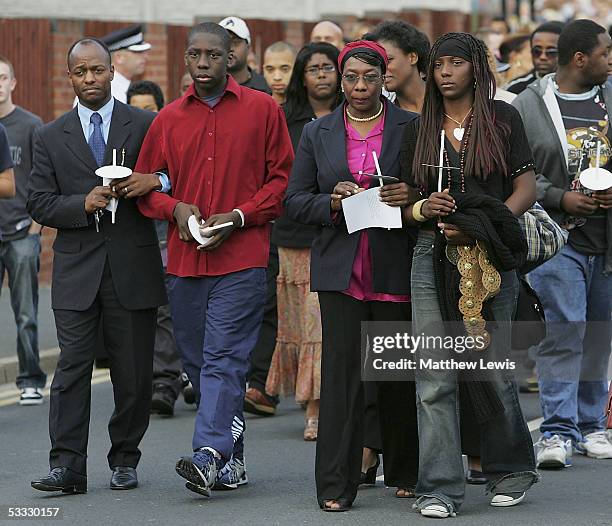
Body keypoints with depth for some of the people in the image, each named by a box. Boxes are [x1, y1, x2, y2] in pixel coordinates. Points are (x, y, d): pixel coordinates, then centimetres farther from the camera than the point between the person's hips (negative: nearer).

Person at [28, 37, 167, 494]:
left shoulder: (147, 126, 5)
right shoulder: (52, 137, 10)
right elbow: (39, 203, 5)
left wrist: (155, 181, -15)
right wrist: (83, 205, -12)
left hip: (133, 268, 0)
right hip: (77, 268, 0)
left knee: (134, 372, 4)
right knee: (72, 367, -7)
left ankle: (125, 461, 16)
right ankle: (67, 466, -9)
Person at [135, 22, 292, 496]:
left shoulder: (263, 110, 3)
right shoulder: (168, 120, 11)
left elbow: (282, 178, 3)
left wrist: (238, 216, -9)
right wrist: (175, 208, -4)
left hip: (242, 258, -4)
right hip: (184, 260, 4)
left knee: (224, 359, -13)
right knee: (198, 362, 8)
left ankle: (209, 456, -21)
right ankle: (233, 457, 17)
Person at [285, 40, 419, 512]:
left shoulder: (413, 129, 4)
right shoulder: (318, 133, 10)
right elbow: (295, 200, 11)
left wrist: (411, 197, -15)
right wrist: (332, 202, -9)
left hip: (395, 267, -1)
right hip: (340, 269, 1)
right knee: (342, 371, -3)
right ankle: (337, 485, -2)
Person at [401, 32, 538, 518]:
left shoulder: (502, 119, 3)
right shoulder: (420, 130, 12)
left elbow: (527, 188, -2)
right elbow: (405, 200, 15)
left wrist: (481, 227, -14)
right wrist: (423, 209, -8)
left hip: (490, 258, -2)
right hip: (432, 257, 2)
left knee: (491, 370, 4)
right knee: (434, 379, -4)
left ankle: (511, 470, 24)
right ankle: (440, 488, -2)